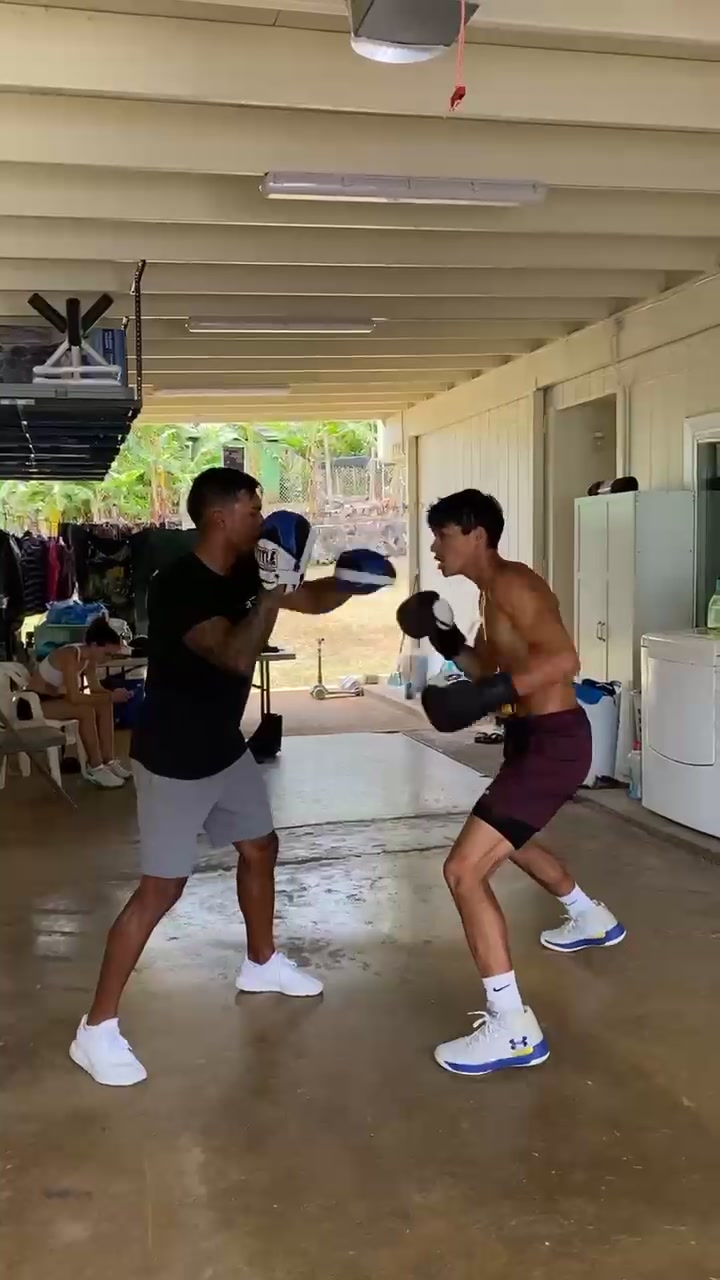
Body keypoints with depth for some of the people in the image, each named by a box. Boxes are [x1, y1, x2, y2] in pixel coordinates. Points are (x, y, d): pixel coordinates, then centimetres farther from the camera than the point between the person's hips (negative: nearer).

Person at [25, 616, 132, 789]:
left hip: (53, 698, 9)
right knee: (86, 711, -28)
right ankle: (94, 769, -19)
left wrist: (113, 693, -20)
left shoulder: (89, 657, -3)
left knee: (104, 707, -8)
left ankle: (109, 761, -5)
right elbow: (74, 697, -36)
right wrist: (110, 697, -31)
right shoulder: (70, 656, -30)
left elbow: (95, 688, 0)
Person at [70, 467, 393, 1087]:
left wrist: (350, 580, -8)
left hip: (225, 748, 9)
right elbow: (237, 657, -39)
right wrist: (273, 587, -36)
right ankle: (97, 1029, 6)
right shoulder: (177, 587, -27)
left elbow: (312, 600, 11)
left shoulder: (243, 571, -1)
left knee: (260, 847, 21)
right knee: (162, 888, -6)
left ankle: (261, 963, 44)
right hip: (173, 760, -9)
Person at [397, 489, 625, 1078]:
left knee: (464, 870, -16)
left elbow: (563, 658, -30)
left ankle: (514, 1028, -10)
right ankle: (593, 920, 57)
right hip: (536, 737, 11)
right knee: (508, 838, 35)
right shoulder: (493, 594, 14)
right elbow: (486, 668, 18)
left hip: (553, 741, -11)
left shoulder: (511, 583, -16)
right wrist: (446, 638, 4)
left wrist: (492, 694, -38)